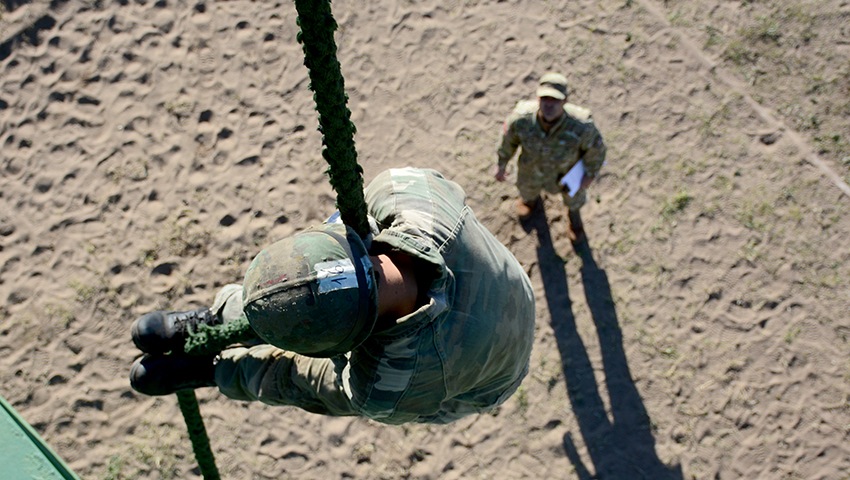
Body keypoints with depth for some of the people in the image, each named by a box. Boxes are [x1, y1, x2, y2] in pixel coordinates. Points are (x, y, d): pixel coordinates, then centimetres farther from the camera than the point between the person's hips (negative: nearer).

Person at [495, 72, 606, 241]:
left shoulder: (581, 125, -43)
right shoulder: (521, 117, -39)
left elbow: (596, 149, -21)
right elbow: (508, 139, -15)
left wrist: (590, 174, -6)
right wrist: (501, 165, 0)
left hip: (568, 172, -1)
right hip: (532, 169, 1)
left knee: (574, 199, 33)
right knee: (528, 189, 36)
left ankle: (573, 212, 71)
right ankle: (531, 198, 76)